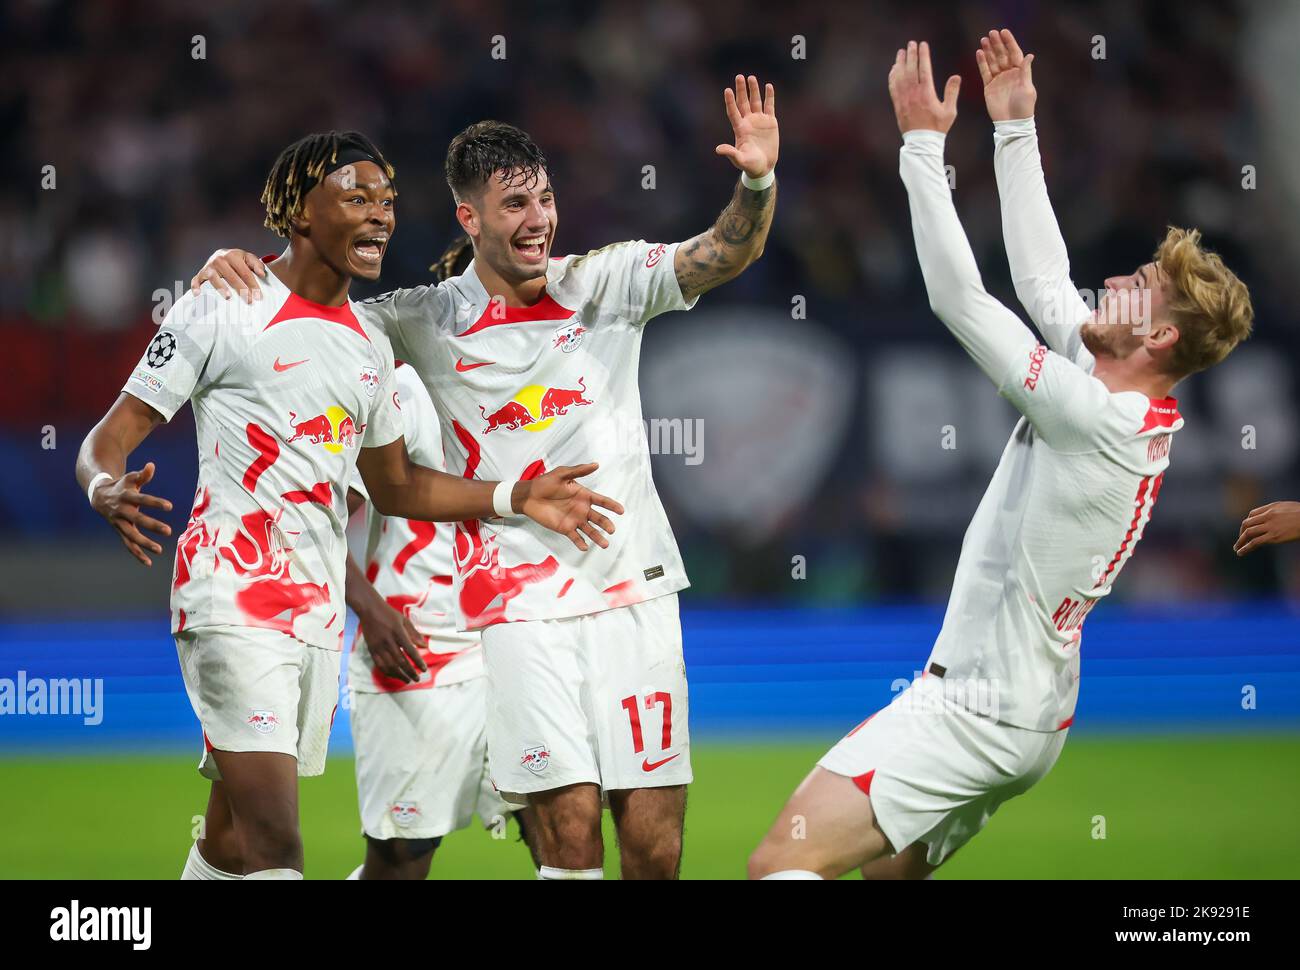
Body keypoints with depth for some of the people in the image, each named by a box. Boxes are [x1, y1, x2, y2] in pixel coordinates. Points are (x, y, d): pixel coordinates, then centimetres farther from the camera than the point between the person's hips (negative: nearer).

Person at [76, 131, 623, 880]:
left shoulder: (370, 345, 17)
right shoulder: (226, 311, -5)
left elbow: (394, 486, 29)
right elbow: (112, 437, -6)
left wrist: (515, 499, 17)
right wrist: (108, 489, -30)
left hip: (319, 615, 7)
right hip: (235, 603, -7)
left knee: (232, 842, 9)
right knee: (274, 843, -18)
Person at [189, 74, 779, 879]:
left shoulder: (608, 283, 2)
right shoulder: (429, 320, 1)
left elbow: (728, 252, -8)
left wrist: (758, 180, -28)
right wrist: (233, 262, -8)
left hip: (634, 592, 2)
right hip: (520, 601, -2)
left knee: (655, 842, 0)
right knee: (570, 834, -11)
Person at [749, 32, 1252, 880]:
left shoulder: (1101, 421, -21)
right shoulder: (1140, 417, 5)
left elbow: (959, 298, -22)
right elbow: (1042, 280, 15)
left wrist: (924, 142, -17)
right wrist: (1015, 126, 18)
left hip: (979, 714, -10)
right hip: (1024, 713, 10)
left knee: (782, 864, -18)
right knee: (889, 868, 25)